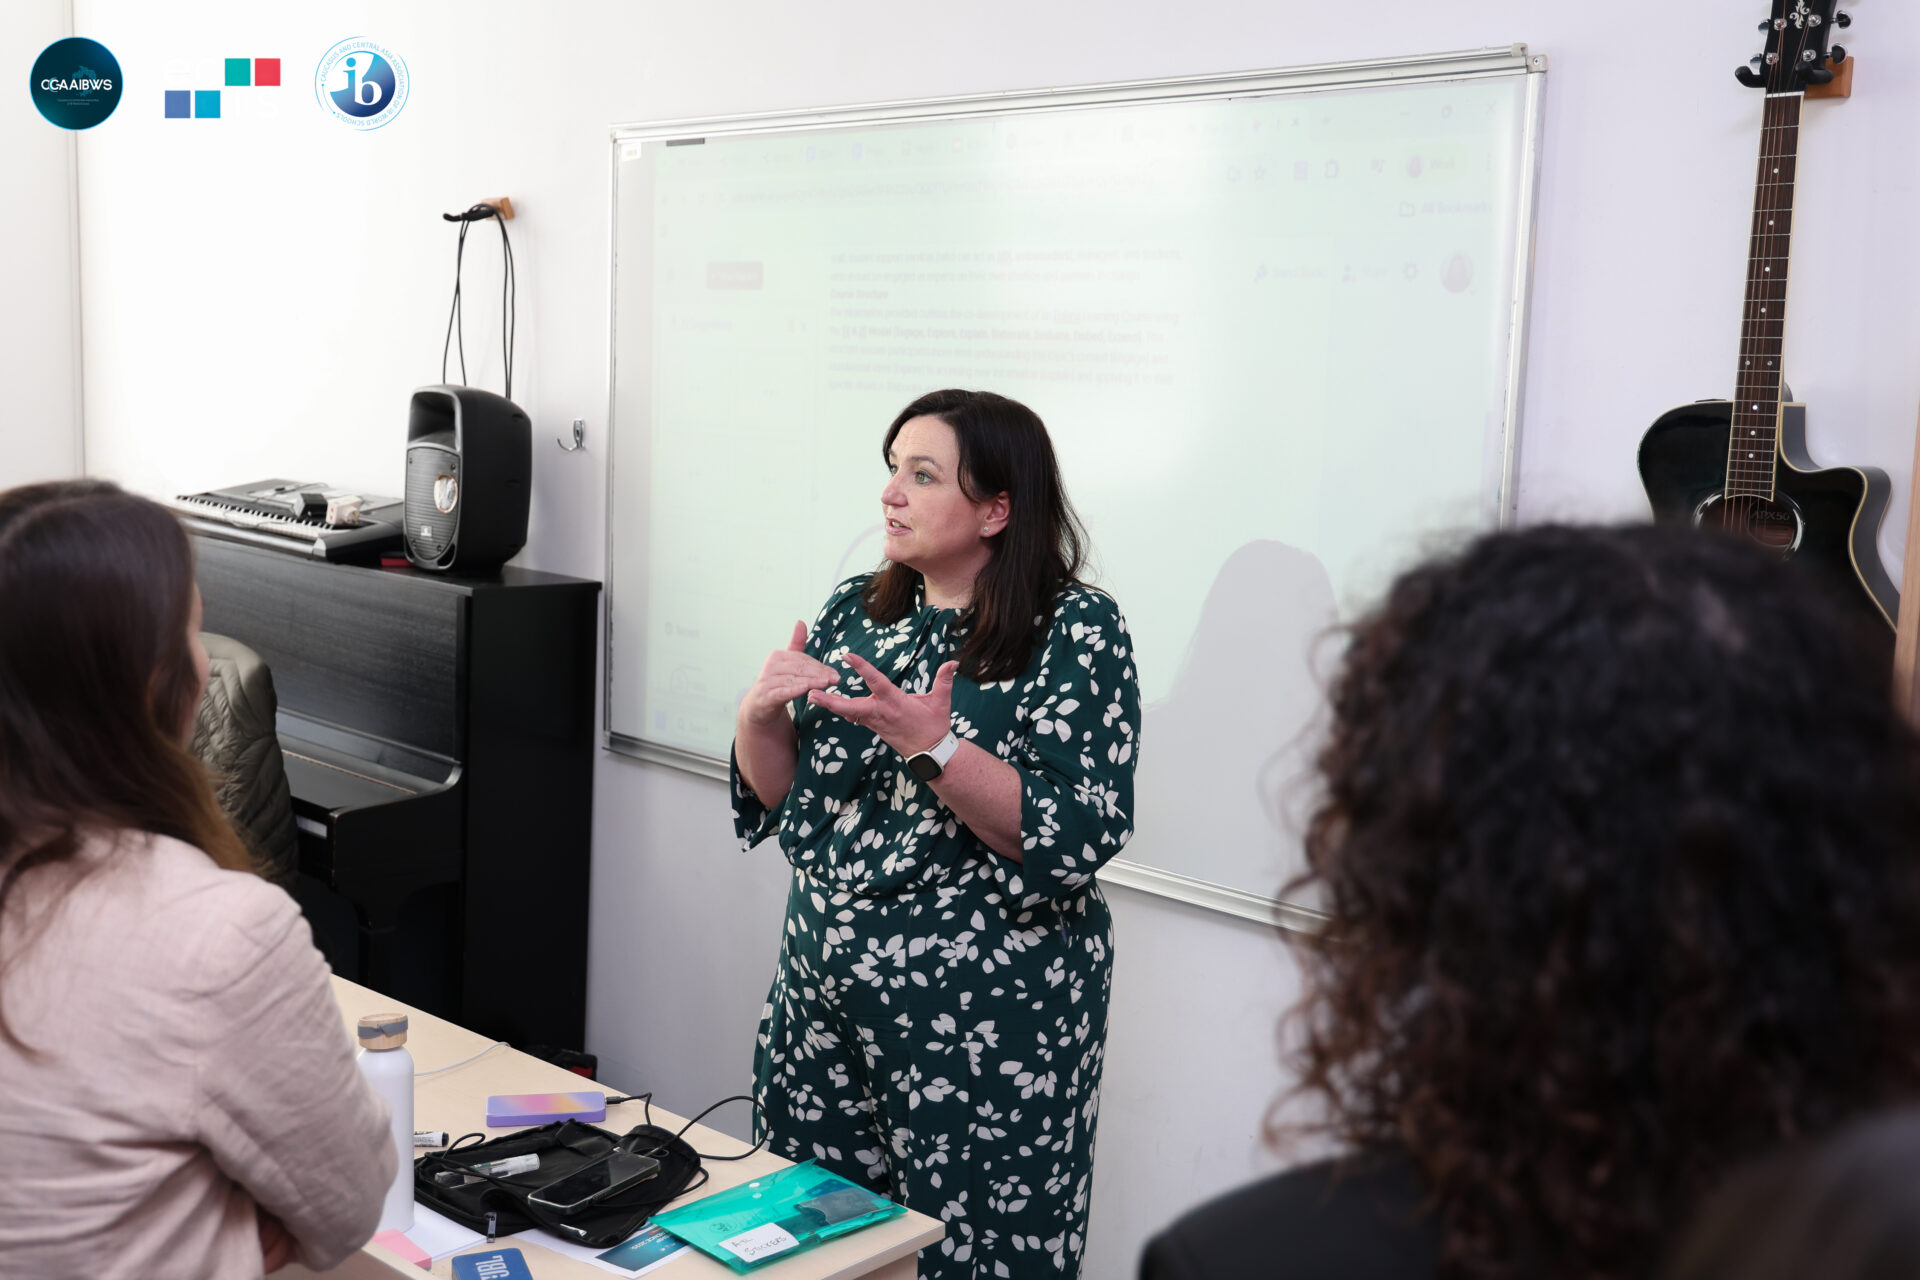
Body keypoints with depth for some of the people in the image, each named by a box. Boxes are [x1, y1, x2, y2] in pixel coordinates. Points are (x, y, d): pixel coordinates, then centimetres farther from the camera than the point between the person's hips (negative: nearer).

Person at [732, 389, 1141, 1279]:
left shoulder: (1075, 630, -10)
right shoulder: (856, 612, 6)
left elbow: (1077, 839, -19)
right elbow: (779, 796, 11)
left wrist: (932, 746, -28)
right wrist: (762, 715, -9)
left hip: (988, 1012, -5)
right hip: (824, 987, 6)